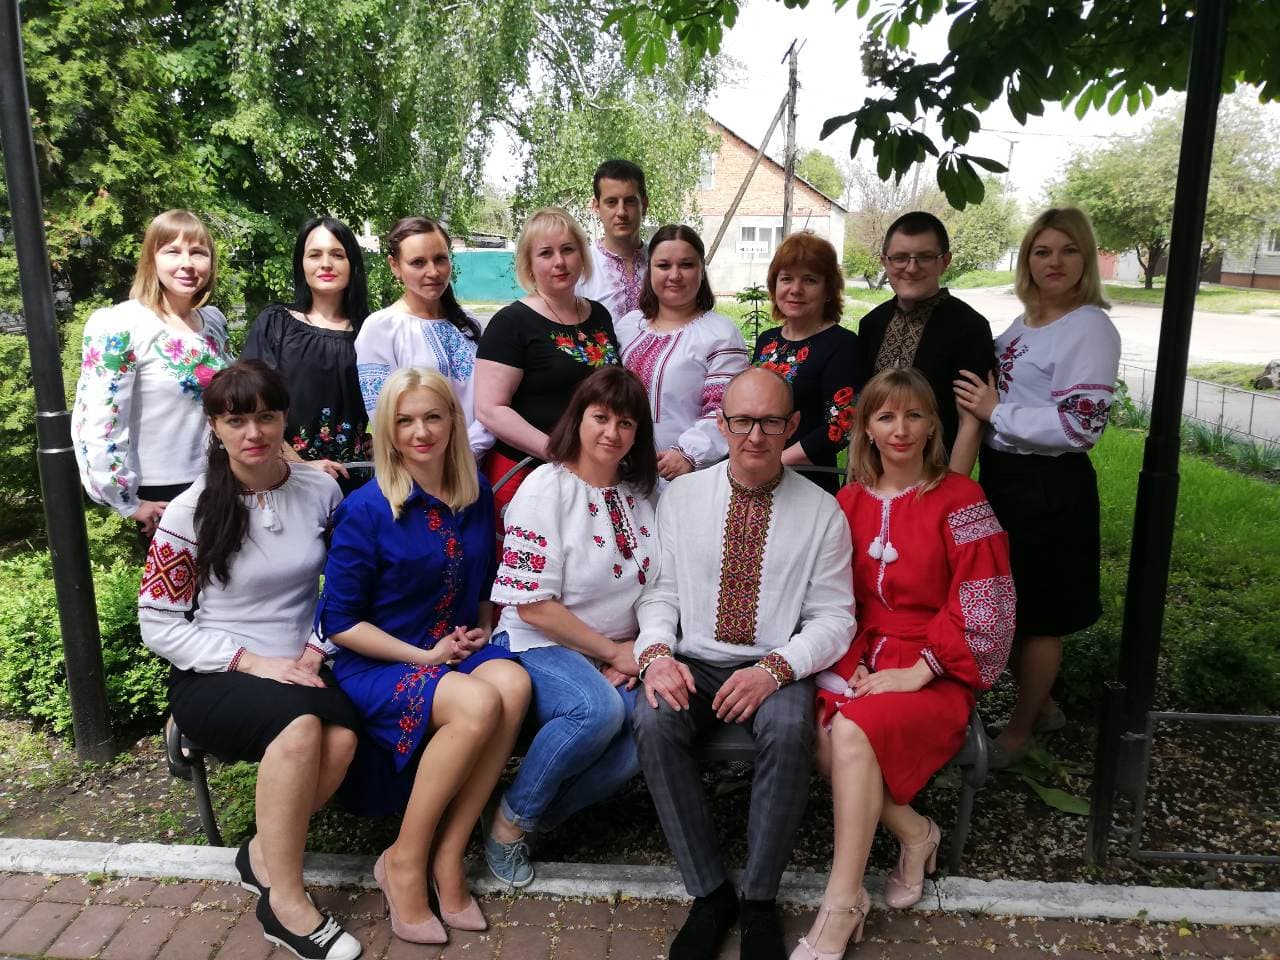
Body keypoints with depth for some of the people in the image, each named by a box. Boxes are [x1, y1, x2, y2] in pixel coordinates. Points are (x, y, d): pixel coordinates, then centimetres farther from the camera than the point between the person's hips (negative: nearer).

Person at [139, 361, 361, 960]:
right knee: (300, 723, -34)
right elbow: (158, 622, -4)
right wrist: (250, 662, -15)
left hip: (301, 669, 3)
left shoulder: (321, 490, 1)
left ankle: (263, 856, -2)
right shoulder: (191, 511, -6)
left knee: (342, 738, -30)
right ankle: (285, 903, -17)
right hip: (213, 679, -3)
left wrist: (317, 649, -6)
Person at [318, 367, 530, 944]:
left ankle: (446, 857, -15)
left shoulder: (476, 496, 5)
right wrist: (423, 657, -14)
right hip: (377, 666, -5)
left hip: (455, 653, 5)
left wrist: (481, 631, 3)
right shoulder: (366, 509, -11)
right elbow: (340, 622, -9)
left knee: (513, 684, -29)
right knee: (477, 704, -33)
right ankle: (404, 862, -11)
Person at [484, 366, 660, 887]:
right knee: (599, 709, -34)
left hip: (620, 656, 5)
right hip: (540, 647, -5)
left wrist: (635, 655, -5)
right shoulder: (547, 487, -8)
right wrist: (614, 651, -9)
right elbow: (533, 606, -13)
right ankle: (510, 820, -7)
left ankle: (538, 816, -2)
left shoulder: (639, 494, 9)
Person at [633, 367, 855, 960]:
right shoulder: (680, 496, 5)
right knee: (653, 720, -29)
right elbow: (659, 590, 6)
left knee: (788, 730, -33)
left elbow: (834, 618, -1)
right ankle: (708, 893, -11)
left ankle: (759, 900, -10)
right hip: (693, 662, 2)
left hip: (778, 671, -1)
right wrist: (656, 652, -14)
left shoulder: (822, 512, 0)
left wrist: (774, 668, -18)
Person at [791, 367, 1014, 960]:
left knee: (855, 731, -30)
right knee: (819, 732, -26)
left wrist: (917, 673, -16)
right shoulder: (849, 501, 9)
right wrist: (848, 662, -7)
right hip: (860, 657, 4)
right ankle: (914, 832, 0)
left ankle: (840, 908, -17)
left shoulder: (960, 501, -4)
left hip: (934, 670, -4)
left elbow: (982, 606, -9)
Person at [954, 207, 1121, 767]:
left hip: (1049, 489, -8)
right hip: (1002, 478, 8)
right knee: (1008, 605, 18)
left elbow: (1080, 425, -21)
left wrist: (996, 412, -17)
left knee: (1039, 616, 7)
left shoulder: (1090, 328, -14)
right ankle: (1040, 705, 39)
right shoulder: (1024, 324, 11)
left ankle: (1019, 731, 25)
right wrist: (978, 400, 5)